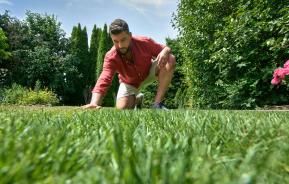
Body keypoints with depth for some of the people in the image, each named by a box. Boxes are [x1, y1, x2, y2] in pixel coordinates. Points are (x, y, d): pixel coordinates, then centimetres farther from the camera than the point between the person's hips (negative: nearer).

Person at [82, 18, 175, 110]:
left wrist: (165, 52, -44)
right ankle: (136, 99, 21)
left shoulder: (145, 42, -30)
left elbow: (166, 49, -17)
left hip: (149, 72, 0)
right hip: (130, 83, 0)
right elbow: (103, 80, -43)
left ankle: (157, 103, -23)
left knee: (170, 59, -28)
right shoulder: (111, 57, -32)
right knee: (122, 108, -19)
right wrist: (94, 103, -60)